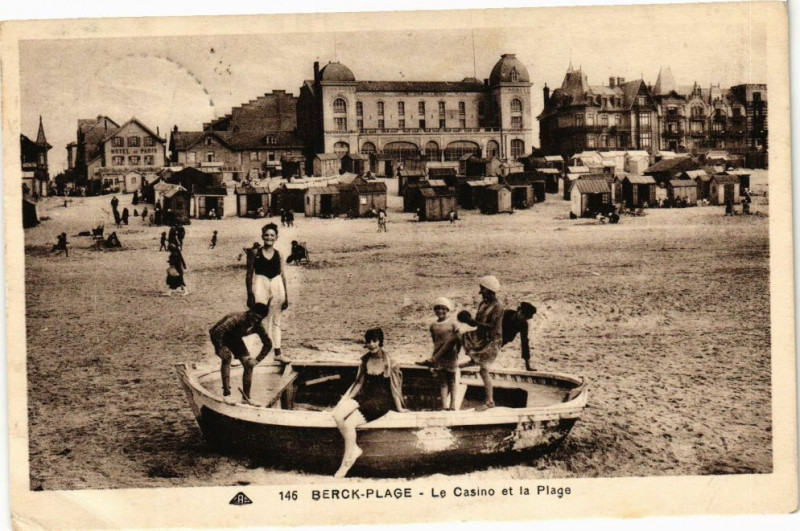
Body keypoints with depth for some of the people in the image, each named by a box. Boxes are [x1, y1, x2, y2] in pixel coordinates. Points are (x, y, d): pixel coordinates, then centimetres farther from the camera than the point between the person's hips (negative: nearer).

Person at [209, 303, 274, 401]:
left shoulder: (258, 326, -19)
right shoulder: (238, 319, -38)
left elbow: (268, 344, -5)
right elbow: (218, 331, -45)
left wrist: (257, 360, -13)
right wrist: (219, 349, -36)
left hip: (234, 338, 6)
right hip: (218, 336, -6)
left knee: (248, 365, -5)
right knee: (227, 356, -33)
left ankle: (246, 398, 3)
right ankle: (226, 391, -32)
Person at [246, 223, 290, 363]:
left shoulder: (278, 254, 8)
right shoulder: (255, 253, -1)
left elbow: (282, 275, 12)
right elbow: (249, 274, 0)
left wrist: (286, 296, 11)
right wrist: (250, 295, -6)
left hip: (277, 285, 4)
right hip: (260, 284, -4)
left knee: (276, 321, 11)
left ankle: (278, 353, 16)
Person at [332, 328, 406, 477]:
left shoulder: (388, 362, -9)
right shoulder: (365, 360, 7)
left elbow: (394, 386, -4)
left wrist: (399, 408, 0)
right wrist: (346, 399, 7)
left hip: (382, 400, -6)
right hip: (365, 395, 6)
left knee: (349, 424, -24)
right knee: (337, 414, -23)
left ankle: (346, 462, -8)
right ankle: (354, 448, -10)